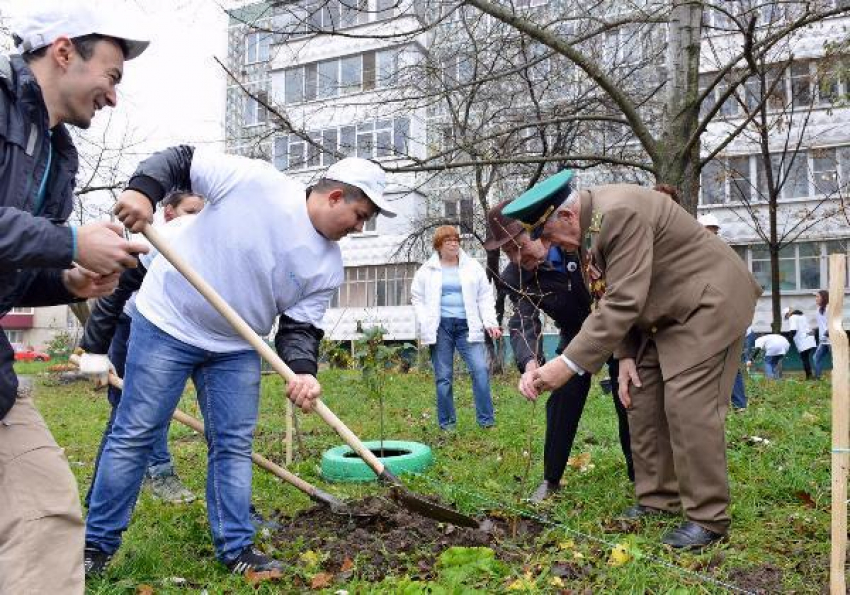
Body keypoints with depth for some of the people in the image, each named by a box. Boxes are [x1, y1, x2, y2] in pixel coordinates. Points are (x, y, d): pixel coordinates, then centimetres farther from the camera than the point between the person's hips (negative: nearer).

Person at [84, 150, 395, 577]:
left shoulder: (328, 267, -4)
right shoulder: (255, 180, -17)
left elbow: (300, 326, -5)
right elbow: (181, 161, -10)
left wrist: (303, 371, -25)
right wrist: (142, 189, -29)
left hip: (236, 349, 5)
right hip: (168, 322, -5)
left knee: (234, 445, 5)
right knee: (135, 434, 1)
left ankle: (236, 548, 17)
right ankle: (97, 544, 16)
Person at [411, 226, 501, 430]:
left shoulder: (472, 267, 7)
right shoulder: (428, 270, 6)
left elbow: (485, 297, 8)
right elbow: (417, 298, 10)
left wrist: (490, 323, -2)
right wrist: (424, 325, -2)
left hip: (466, 326, 1)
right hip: (440, 327, 0)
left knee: (481, 370, -10)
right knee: (443, 376, 3)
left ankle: (486, 420, -2)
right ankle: (447, 422, 14)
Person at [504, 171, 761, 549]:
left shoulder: (620, 214, -29)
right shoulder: (588, 226, 1)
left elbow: (623, 303, -34)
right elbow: (611, 299, 7)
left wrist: (568, 365, -33)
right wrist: (626, 354, -4)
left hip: (708, 303, -10)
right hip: (664, 314, 10)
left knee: (689, 407, -13)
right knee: (642, 401, 7)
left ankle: (707, 518, -1)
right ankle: (658, 499, 18)